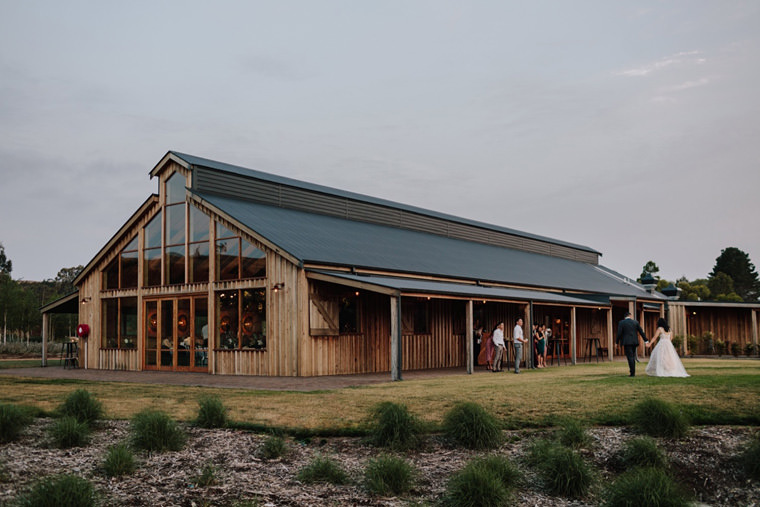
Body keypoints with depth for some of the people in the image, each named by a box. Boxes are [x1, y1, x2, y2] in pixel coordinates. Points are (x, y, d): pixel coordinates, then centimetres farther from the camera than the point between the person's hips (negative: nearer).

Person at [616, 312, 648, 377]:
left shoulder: (621, 323, -3)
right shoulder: (635, 322, 7)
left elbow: (619, 333, -8)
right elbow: (641, 331, 7)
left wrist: (617, 342, 1)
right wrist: (645, 340, 11)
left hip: (626, 342, -4)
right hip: (634, 342, 4)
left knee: (630, 357, -5)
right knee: (633, 357, 14)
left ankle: (632, 373, -11)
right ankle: (633, 372, 14)